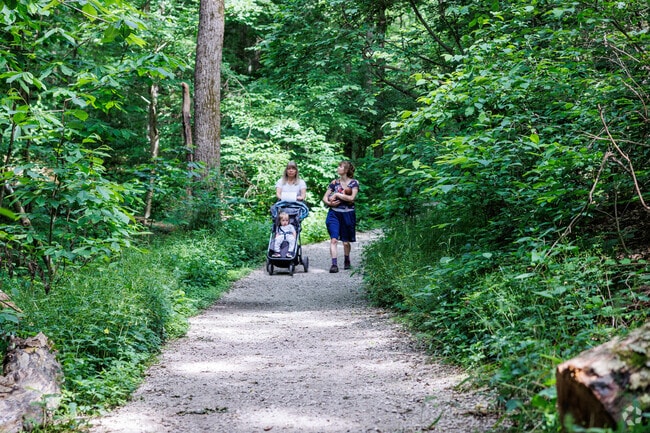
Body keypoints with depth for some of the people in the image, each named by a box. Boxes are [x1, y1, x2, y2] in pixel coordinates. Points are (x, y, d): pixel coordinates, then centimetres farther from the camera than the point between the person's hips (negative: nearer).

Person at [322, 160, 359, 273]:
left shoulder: (354, 183, -1)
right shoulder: (334, 183, 6)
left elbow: (352, 198, -15)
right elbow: (324, 198, 8)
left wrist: (337, 194, -13)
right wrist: (330, 203, -13)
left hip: (348, 214, -1)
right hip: (334, 214, 1)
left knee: (346, 242, 9)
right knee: (334, 239, -13)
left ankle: (346, 260, 35)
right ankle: (334, 264, -15)